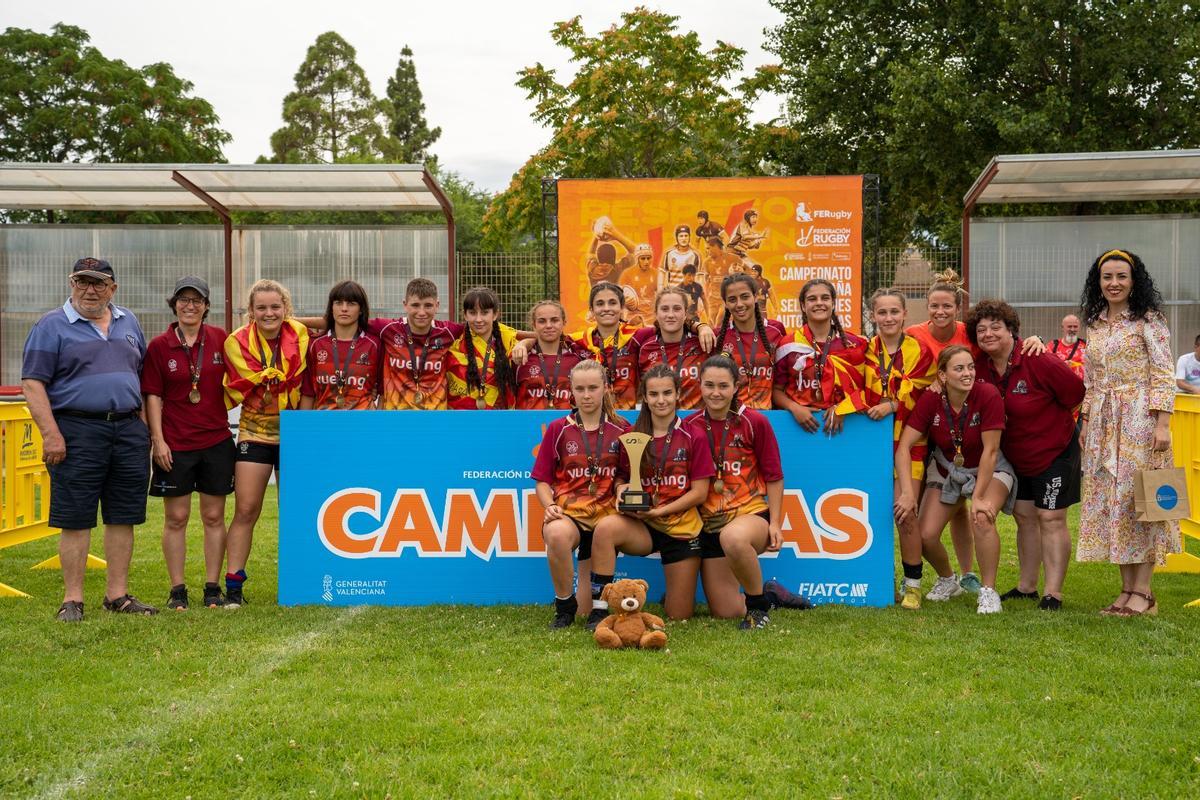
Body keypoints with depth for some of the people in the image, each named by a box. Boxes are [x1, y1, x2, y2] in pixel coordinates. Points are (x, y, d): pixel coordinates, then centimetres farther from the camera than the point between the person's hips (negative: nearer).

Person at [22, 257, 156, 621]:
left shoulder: (128, 323, 15)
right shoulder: (51, 326, 0)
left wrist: (145, 425, 13)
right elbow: (32, 383, -6)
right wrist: (50, 434, -15)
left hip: (129, 431, 5)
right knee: (75, 519, -1)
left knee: (123, 517, 7)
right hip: (77, 432, -5)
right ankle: (72, 599, 5)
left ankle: (117, 593, 15)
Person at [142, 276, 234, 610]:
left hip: (216, 441, 1)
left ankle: (213, 587, 15)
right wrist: (158, 440, -7)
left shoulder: (220, 339, 3)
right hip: (175, 444, -1)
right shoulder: (159, 346, -1)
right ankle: (177, 589, 13)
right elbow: (153, 396, -1)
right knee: (176, 518, 4)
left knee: (214, 517, 6)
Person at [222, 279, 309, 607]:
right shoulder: (238, 342, -6)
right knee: (245, 510, -5)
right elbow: (236, 392, -6)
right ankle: (233, 585, 1)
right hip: (255, 434, -1)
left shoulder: (300, 335, -3)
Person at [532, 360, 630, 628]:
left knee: (588, 607, -1)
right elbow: (542, 480, 5)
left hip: (605, 511, 1)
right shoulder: (558, 429, 4)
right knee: (557, 534, -42)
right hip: (567, 510, -1)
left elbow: (624, 476, 14)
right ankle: (564, 606, -17)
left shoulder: (620, 429, 6)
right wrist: (550, 506, -14)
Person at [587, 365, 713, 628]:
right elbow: (623, 480, 10)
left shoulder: (692, 437, -4)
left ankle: (675, 595, 41)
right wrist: (622, 490, -14)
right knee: (605, 527, -34)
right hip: (642, 526, 1)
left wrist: (659, 510, -16)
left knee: (679, 615, 3)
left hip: (682, 527, -1)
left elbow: (699, 492, -7)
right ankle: (599, 610, -26)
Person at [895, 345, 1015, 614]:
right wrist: (907, 491, -29)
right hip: (946, 469, 3)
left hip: (989, 470, -3)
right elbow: (904, 446, -20)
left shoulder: (988, 395, -27)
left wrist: (978, 497, -24)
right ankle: (948, 581, 25)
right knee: (926, 535, -7)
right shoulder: (930, 400, -20)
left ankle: (989, 591, -12)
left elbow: (990, 451, -24)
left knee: (981, 518, -31)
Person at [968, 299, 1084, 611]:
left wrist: (1048, 422, -4)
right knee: (1024, 517, 12)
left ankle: (1053, 592, -2)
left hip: (1054, 451, -6)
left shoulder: (1039, 362, -23)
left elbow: (1077, 392, -16)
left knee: (1051, 518, -5)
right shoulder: (980, 363, -6)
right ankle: (1027, 586, 23)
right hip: (1015, 456, 6)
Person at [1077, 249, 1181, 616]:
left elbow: (1163, 375, -10)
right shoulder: (1095, 324, 13)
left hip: (1139, 419, -6)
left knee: (1138, 500, -5)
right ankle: (1127, 589, 12)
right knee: (1109, 502, 5)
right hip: (1103, 424, 6)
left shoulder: (1148, 320, -4)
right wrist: (1086, 423, 15)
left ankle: (1143, 592, 1)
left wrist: (1162, 424, -17)